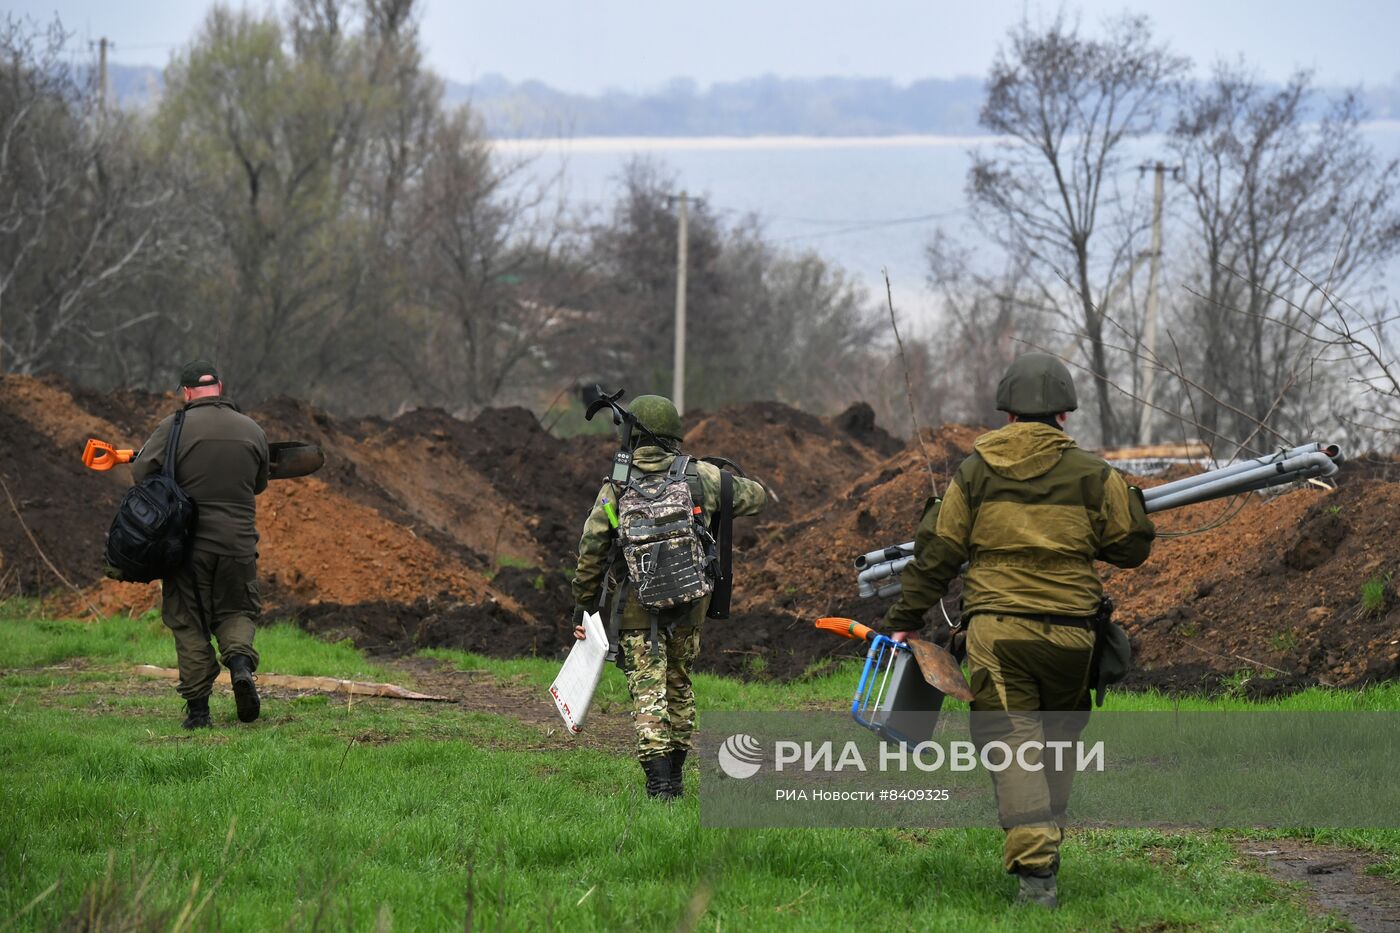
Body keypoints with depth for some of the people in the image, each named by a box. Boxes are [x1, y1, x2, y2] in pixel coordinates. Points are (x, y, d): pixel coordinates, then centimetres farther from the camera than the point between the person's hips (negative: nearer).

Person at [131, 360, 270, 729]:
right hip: (238, 543, 2)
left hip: (188, 544, -2)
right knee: (237, 611, 19)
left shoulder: (176, 427, -7)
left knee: (189, 623, 7)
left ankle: (197, 708, 4)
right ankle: (240, 662, -11)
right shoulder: (253, 431, 4)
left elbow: (141, 470, -10)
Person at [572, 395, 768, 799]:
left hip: (637, 605, -2)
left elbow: (590, 553, -2)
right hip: (690, 601, 2)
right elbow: (755, 497, 13)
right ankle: (675, 774, 25)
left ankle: (659, 779, -15)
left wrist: (582, 608, 8)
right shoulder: (700, 476, -1)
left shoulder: (615, 489, -5)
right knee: (679, 684, 19)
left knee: (648, 691, -2)